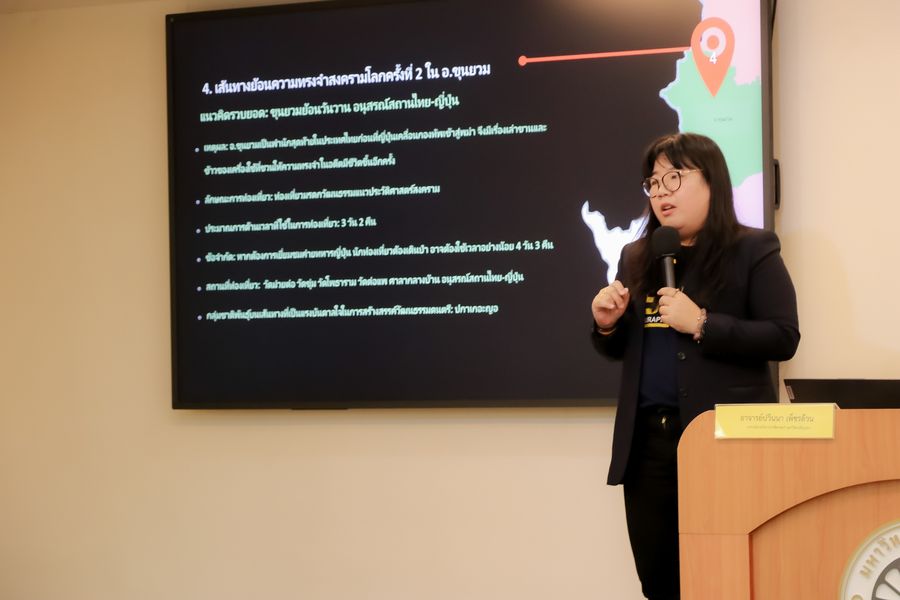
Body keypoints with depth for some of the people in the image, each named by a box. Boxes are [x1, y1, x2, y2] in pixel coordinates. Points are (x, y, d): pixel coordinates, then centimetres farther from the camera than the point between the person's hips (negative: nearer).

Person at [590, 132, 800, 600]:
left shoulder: (753, 251, -2)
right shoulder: (636, 258, 14)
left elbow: (784, 338, -10)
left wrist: (702, 324, -18)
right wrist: (606, 325, -2)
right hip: (647, 439, 5)